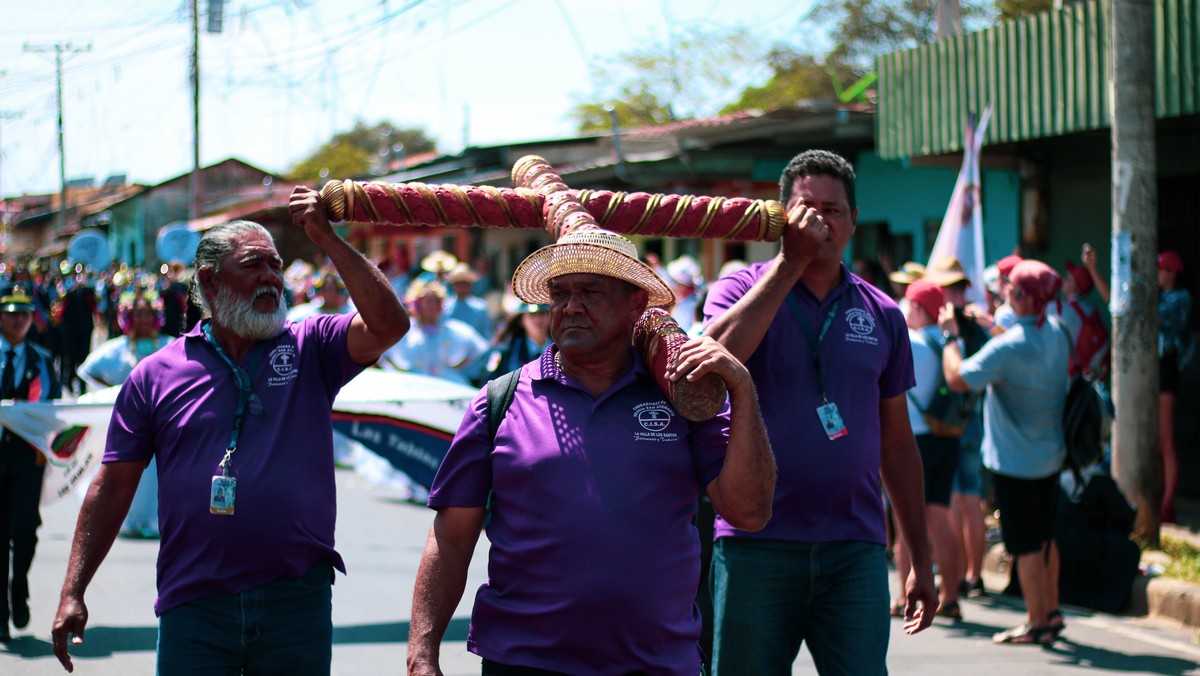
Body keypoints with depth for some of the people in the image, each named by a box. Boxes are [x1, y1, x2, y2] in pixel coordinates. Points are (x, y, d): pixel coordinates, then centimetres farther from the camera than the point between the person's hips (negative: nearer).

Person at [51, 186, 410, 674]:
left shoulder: (310, 349, 5)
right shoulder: (156, 375, 5)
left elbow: (388, 325, -12)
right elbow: (113, 488, 6)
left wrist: (327, 240, -14)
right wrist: (73, 593, 1)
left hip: (298, 598, 0)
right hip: (194, 608, 0)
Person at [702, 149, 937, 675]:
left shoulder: (882, 315, 12)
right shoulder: (740, 291, 4)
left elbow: (897, 443, 16)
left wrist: (921, 562, 14)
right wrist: (791, 260, -17)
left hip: (856, 549, 2)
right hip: (757, 544, -2)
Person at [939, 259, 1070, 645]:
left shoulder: (1009, 346, -24)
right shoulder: (1057, 334, 2)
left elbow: (958, 379, -22)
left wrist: (950, 334, -10)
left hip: (1014, 460, -8)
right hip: (1051, 454, 8)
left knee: (1026, 545, 0)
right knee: (1045, 538, 19)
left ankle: (1036, 624, 5)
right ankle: (1051, 613, 28)